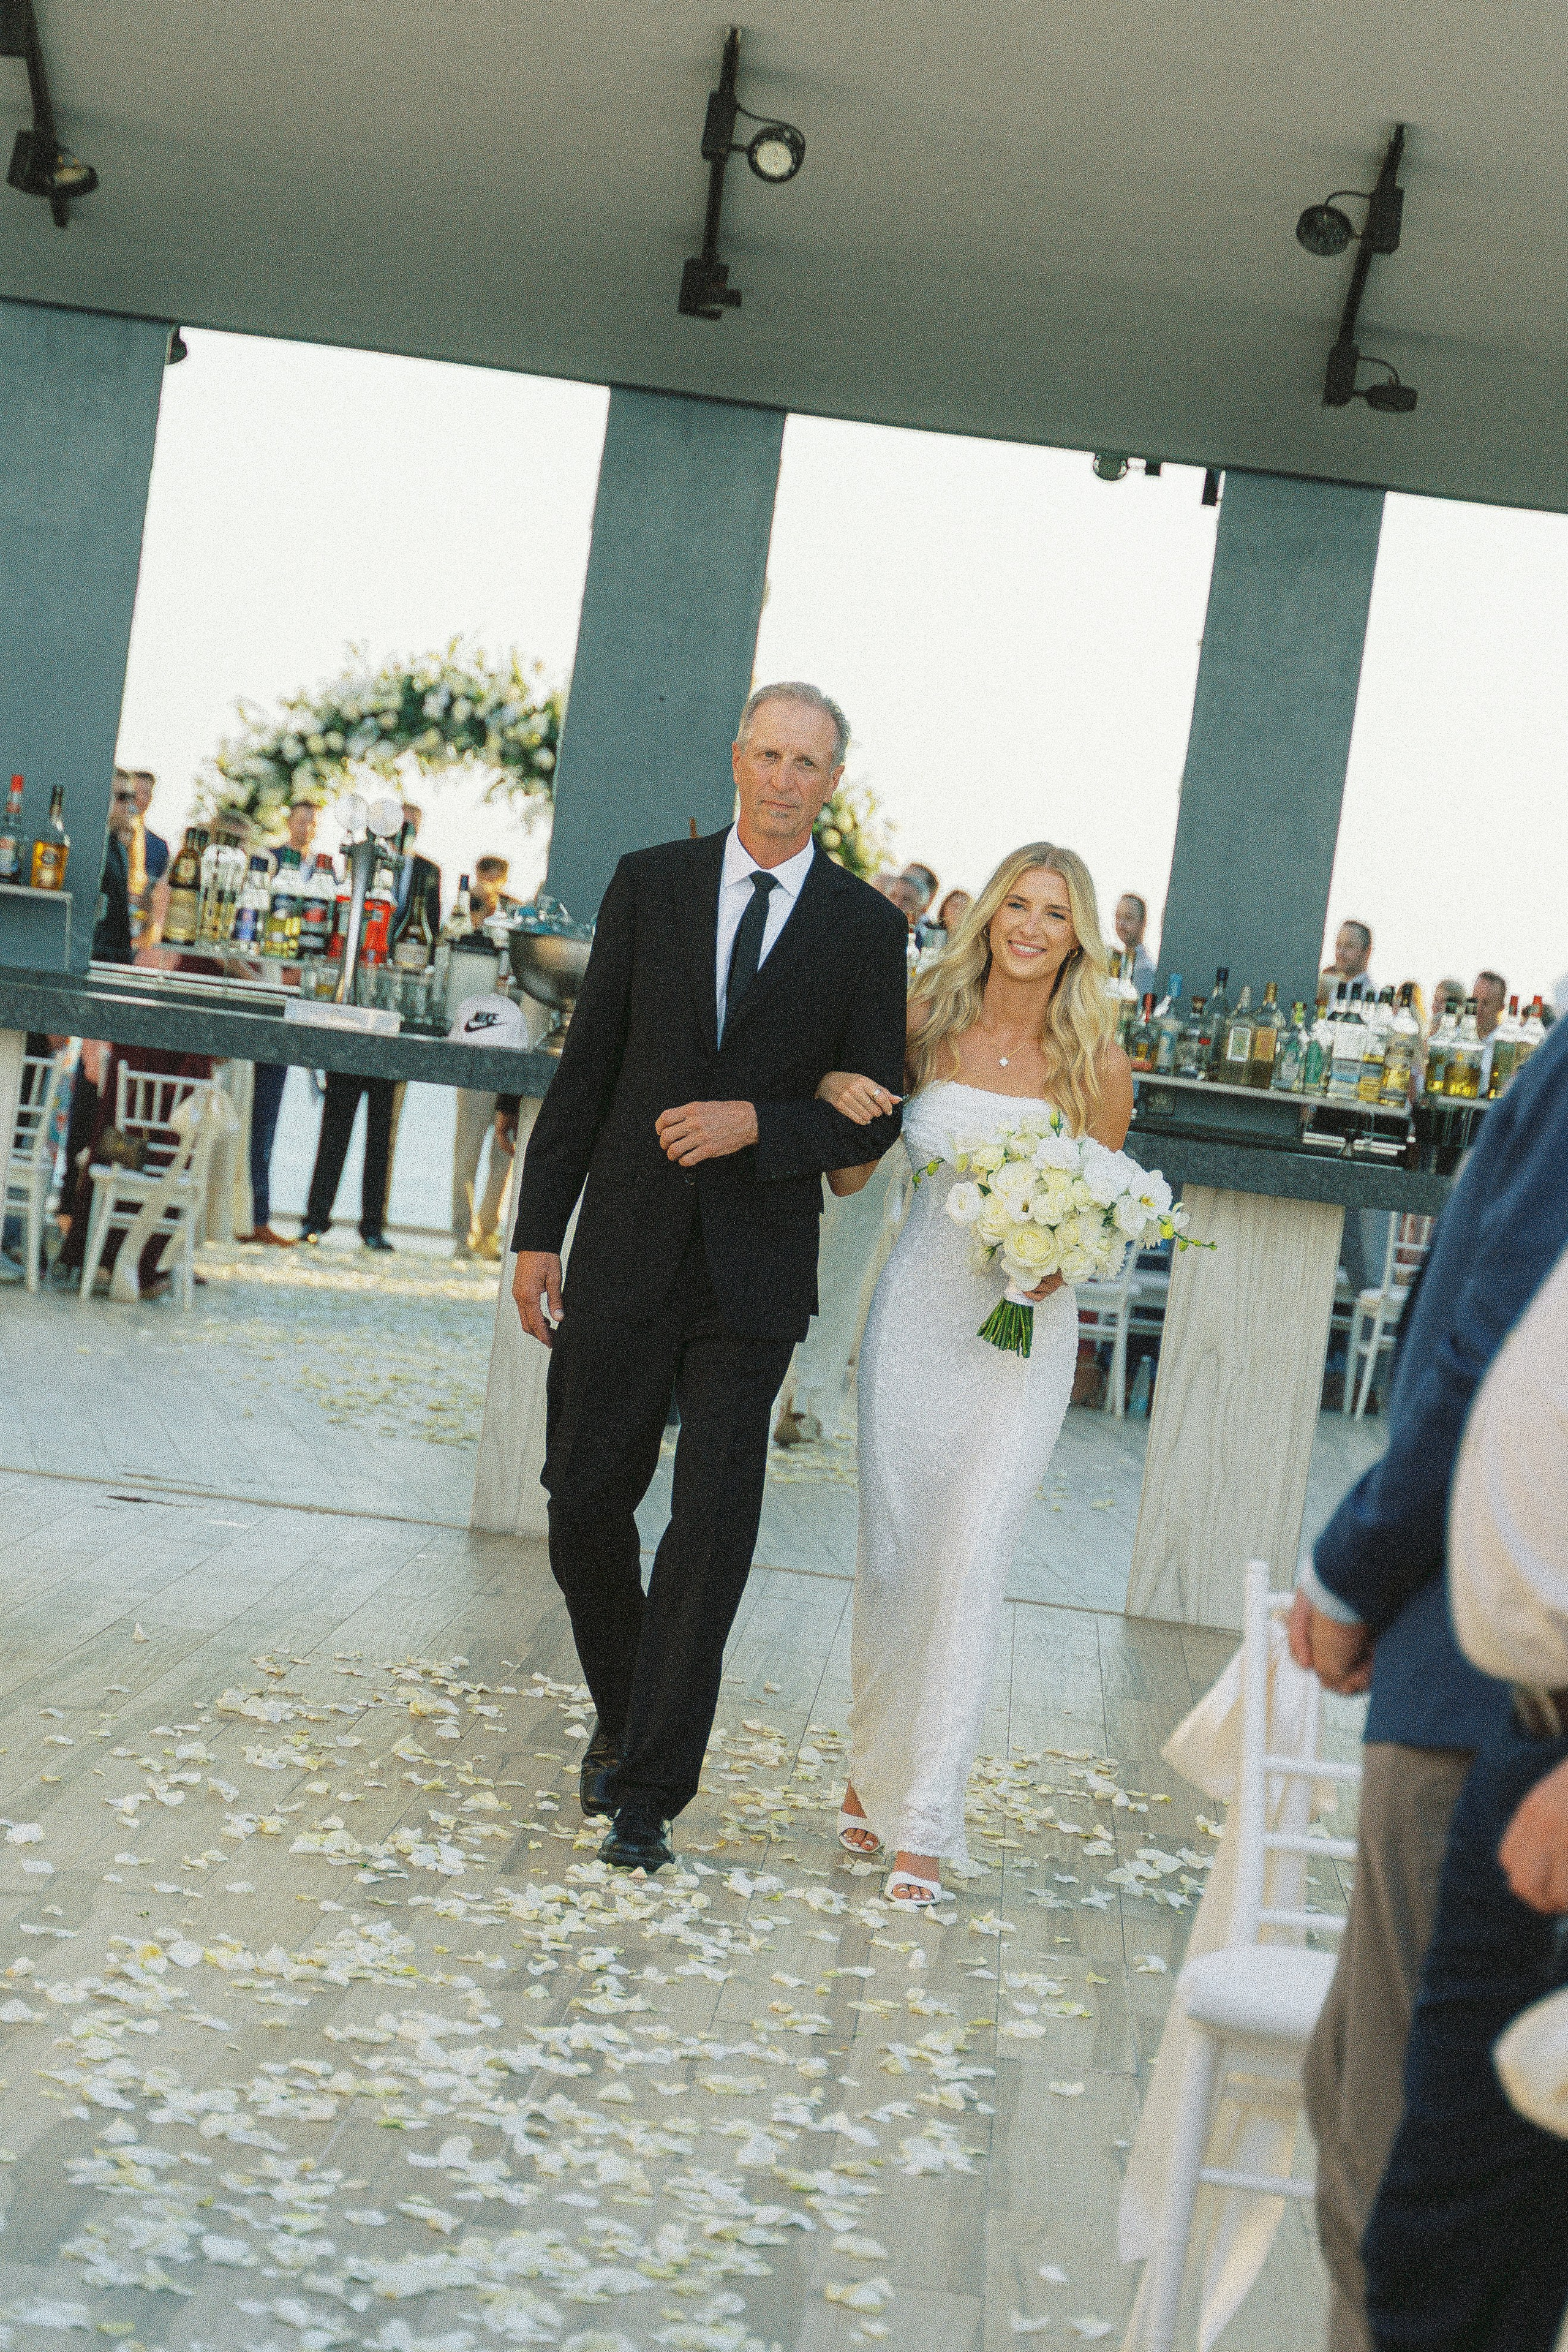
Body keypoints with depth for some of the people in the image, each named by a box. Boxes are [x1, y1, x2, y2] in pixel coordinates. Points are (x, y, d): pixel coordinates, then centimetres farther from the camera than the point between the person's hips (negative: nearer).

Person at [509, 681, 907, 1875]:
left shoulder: (867, 927, 2)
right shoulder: (649, 884, 5)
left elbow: (873, 1116, 2)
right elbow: (587, 1067, 5)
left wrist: (758, 1125, -16)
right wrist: (538, 1230, 3)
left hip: (753, 1279, -2)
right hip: (625, 1255, 2)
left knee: (713, 1530, -5)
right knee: (585, 1506, 8)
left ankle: (647, 1796, 3)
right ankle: (623, 1719, 33)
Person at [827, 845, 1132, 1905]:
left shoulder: (1097, 1061, -4)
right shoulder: (928, 1022, 1)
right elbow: (850, 1176, 7)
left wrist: (1063, 1258, -14)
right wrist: (838, 1099, -13)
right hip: (919, 1306, 2)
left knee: (970, 1563, -7)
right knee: (890, 1553, 8)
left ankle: (924, 1824, -2)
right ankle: (874, 1763, 31)